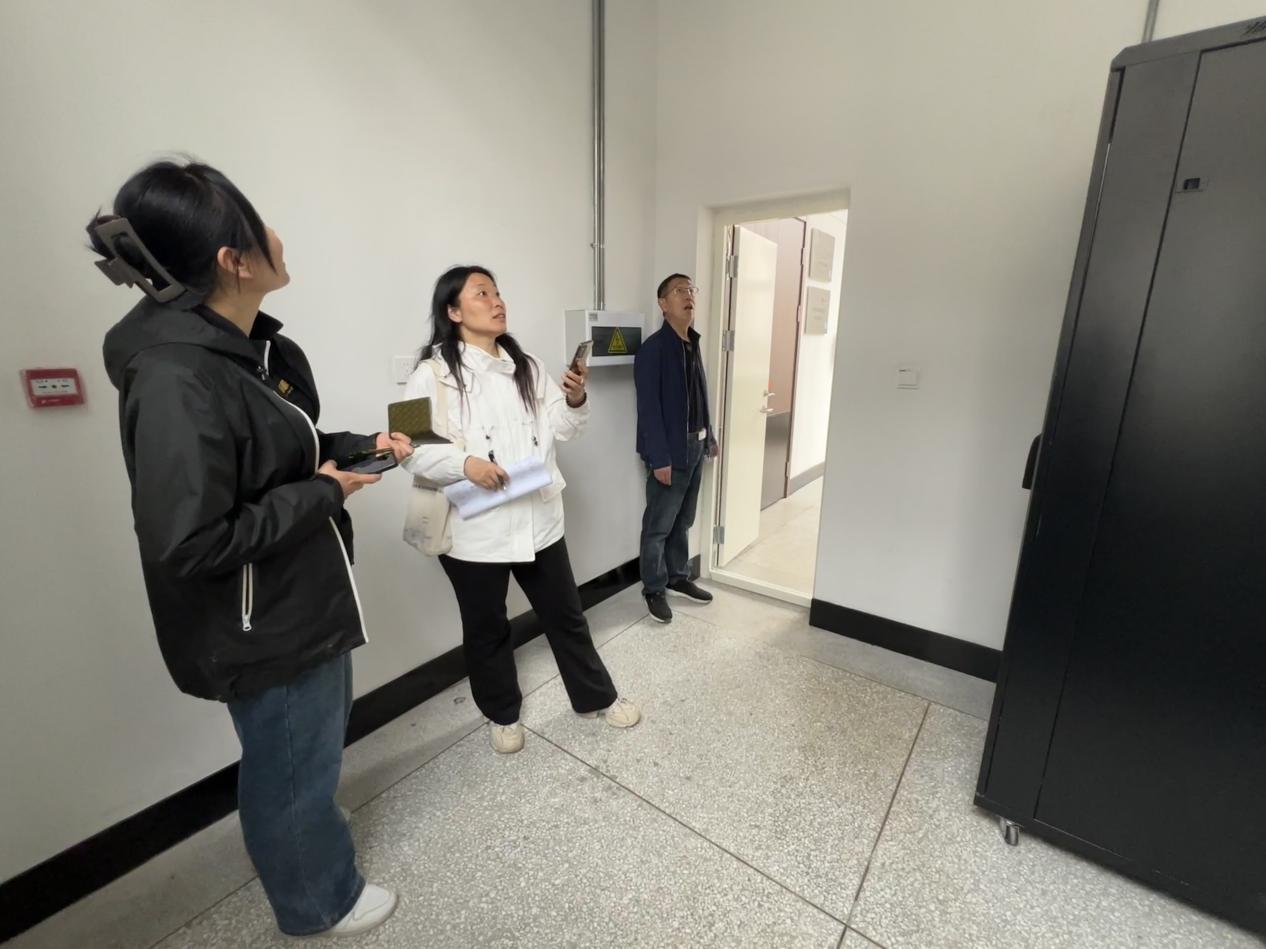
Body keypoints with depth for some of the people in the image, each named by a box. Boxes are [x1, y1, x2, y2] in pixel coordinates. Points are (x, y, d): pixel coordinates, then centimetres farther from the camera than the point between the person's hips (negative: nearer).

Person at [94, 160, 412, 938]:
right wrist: (323, 494, -21)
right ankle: (319, 902, 47)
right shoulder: (176, 381, -28)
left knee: (316, 750, 31)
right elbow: (189, 545, -29)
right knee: (292, 771, 18)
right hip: (261, 628, -9)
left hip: (304, 599, 9)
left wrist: (356, 446, -1)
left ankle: (312, 846, 60)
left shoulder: (251, 344, 1)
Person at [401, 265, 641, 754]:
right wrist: (465, 463, -25)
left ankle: (597, 697, 39)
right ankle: (502, 713, 41)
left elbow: (560, 427, 6)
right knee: (486, 628, 16)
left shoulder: (527, 366, 8)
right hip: (475, 526, -3)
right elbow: (413, 449, -10)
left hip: (538, 518, 4)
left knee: (565, 614, 17)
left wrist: (576, 400, -12)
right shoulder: (434, 373, -7)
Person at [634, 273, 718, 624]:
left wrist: (710, 437, 16)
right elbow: (649, 408, -18)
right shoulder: (652, 349, -14)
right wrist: (659, 459, -21)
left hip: (695, 447, 8)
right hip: (670, 451, -8)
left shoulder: (693, 344, 11)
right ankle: (654, 589, 19)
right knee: (659, 525, 4)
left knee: (683, 521, 19)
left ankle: (679, 577, 34)